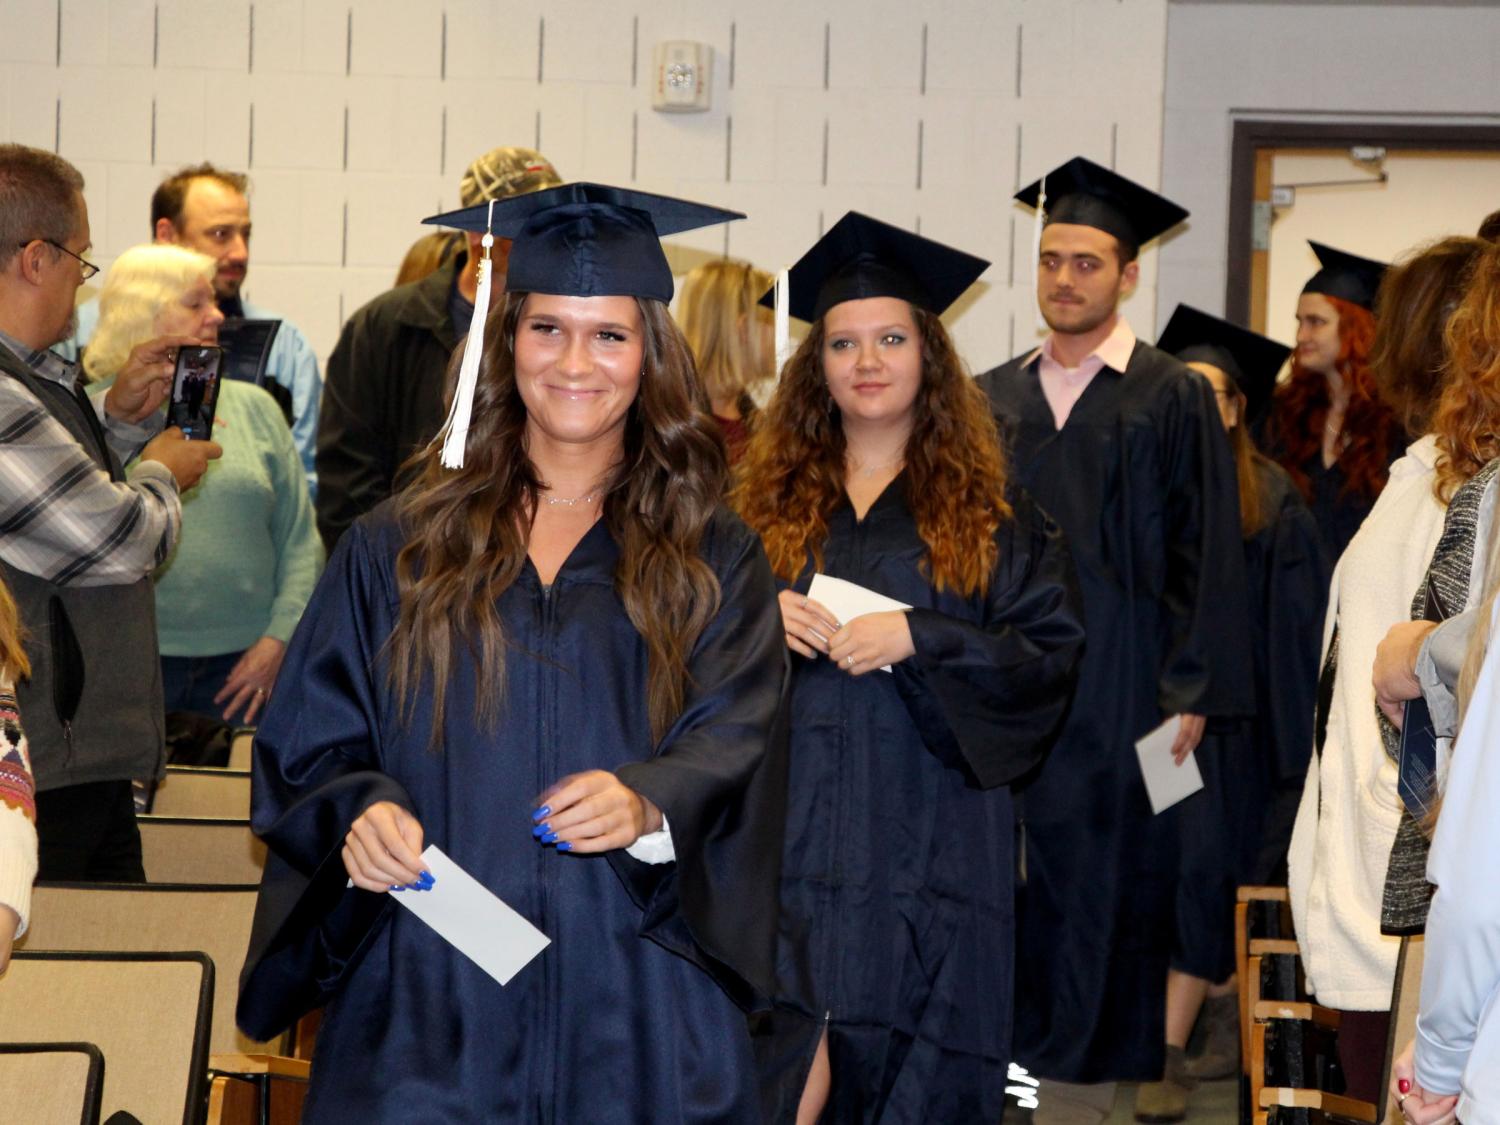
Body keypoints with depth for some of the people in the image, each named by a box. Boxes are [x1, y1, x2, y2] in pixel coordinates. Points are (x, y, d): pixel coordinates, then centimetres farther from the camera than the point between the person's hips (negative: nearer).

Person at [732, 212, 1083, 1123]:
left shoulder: (987, 509, 7)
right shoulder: (769, 498, 12)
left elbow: (1053, 653, -2)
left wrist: (916, 638, -14)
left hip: (928, 835, -1)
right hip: (788, 831, 1)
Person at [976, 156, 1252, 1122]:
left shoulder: (1172, 400, -1)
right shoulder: (992, 400, 10)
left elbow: (1208, 554, -4)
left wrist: (1191, 692, -10)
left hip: (1116, 689, -3)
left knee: (1099, 891, 1)